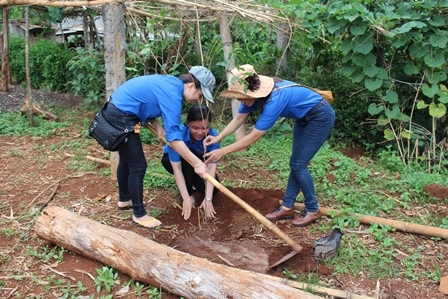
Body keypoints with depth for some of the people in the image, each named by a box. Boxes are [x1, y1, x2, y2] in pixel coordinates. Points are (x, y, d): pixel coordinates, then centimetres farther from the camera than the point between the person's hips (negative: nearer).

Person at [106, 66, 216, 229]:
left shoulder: (170, 83, 6)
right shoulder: (172, 93, -24)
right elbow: (174, 136, -28)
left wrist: (158, 126, 0)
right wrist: (197, 163, -25)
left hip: (118, 111, 10)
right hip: (122, 116, -10)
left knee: (126, 160, 23)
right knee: (138, 166, -2)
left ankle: (124, 200, 42)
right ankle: (139, 215, 11)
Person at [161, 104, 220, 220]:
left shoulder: (213, 136, -31)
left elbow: (211, 167, -34)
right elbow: (177, 168, -37)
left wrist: (208, 199, -41)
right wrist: (186, 198, -41)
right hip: (171, 160, -2)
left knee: (214, 188, -19)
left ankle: (192, 180, 11)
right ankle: (189, 193, -15)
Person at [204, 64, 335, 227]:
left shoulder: (274, 100, -35)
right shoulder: (255, 93, -11)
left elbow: (253, 137, -33)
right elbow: (238, 119, -4)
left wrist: (222, 152, -30)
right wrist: (219, 137, -18)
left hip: (320, 117, -9)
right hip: (304, 118, 9)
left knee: (298, 164, -7)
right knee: (296, 163, 8)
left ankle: (312, 210, 8)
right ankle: (287, 207, 16)